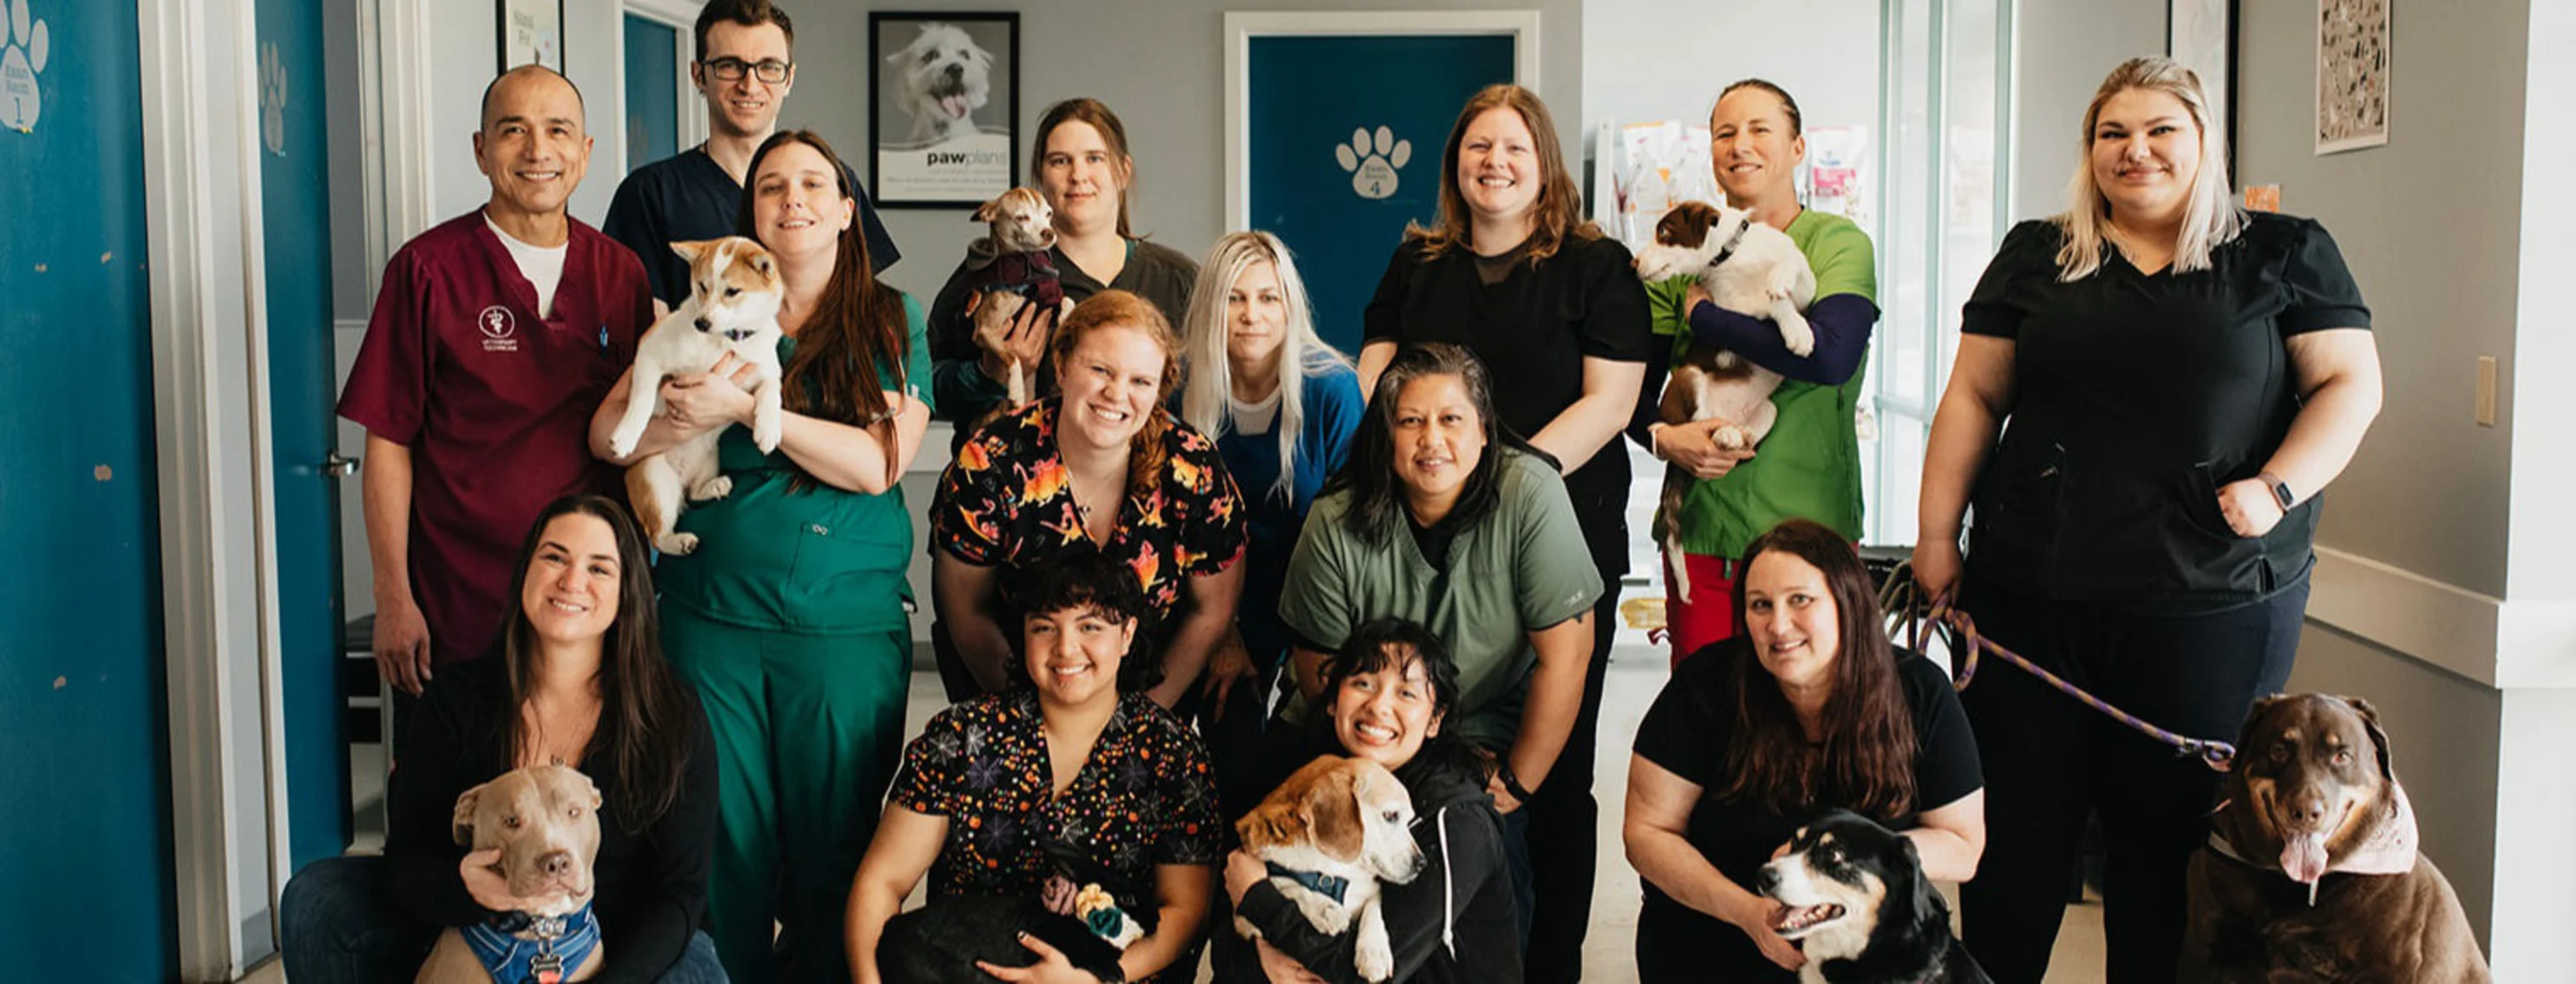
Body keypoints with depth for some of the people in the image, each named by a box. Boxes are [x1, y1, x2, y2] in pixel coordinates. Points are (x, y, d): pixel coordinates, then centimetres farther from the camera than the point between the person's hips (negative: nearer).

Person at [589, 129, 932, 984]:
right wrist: (681, 421, -18)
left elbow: (878, 464, -9)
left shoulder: (892, 321, 4)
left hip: (848, 630, -1)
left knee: (832, 844, 6)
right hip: (712, 619, 1)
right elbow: (606, 431, 3)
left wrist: (746, 407, -16)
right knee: (727, 840, 6)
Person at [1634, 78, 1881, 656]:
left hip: (1808, 528, -2)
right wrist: (1661, 435, -11)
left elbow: (1831, 355, -20)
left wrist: (1702, 316, -11)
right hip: (1700, 529, 3)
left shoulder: (1837, 242, 0)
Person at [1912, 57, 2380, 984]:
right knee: (2017, 833, 6)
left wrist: (2278, 489, -12)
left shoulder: (2284, 254, 7)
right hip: (2032, 596, 2)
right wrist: (1936, 535, 3)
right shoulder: (2035, 257, 11)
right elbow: (1974, 396, 9)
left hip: (2213, 602, -1)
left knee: (2171, 842, 5)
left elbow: (2351, 384, 4)